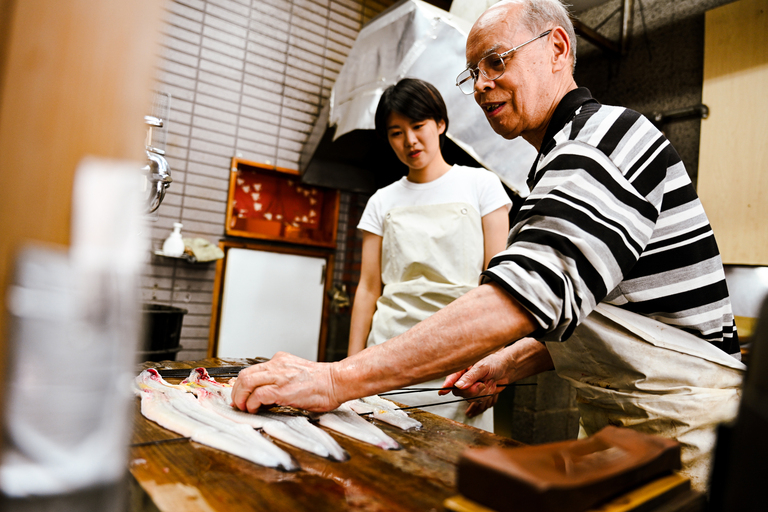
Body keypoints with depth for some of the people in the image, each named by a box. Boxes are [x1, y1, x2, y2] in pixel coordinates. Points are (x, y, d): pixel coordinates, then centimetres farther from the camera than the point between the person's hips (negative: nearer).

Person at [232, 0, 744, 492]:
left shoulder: (602, 139, -16)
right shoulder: (572, 154, 16)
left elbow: (531, 292, -31)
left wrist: (338, 379, -32)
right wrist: (509, 364, 3)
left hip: (679, 433, -8)